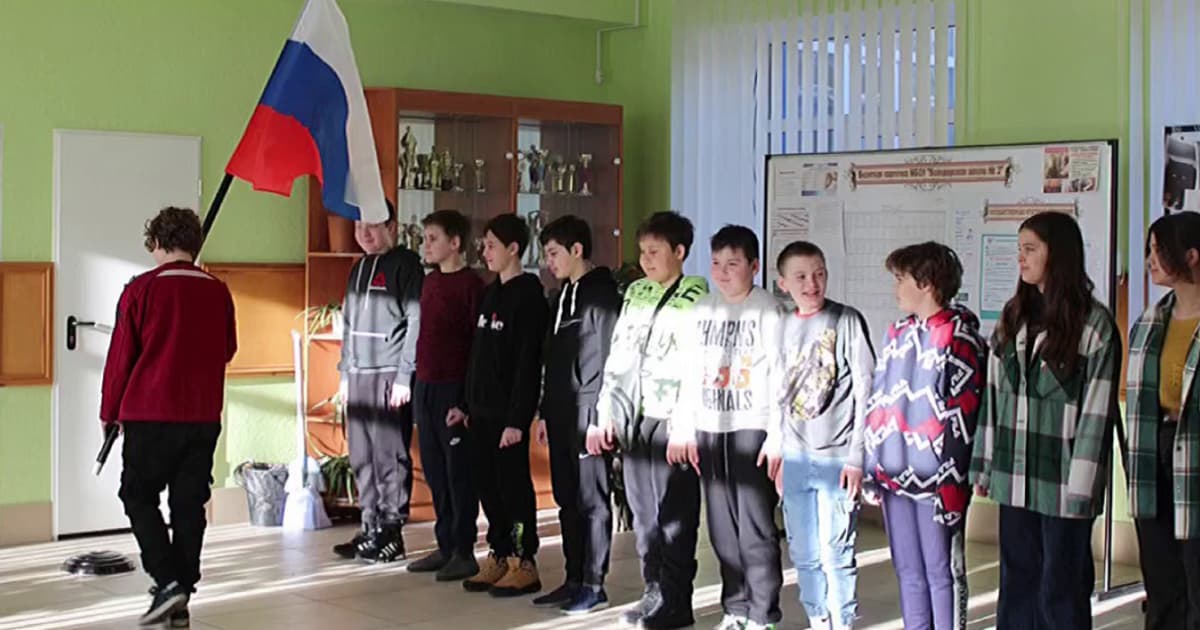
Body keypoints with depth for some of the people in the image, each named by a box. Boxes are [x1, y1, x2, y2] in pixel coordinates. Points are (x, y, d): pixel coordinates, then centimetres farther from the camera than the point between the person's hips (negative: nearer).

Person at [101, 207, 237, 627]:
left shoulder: (141, 290, -9)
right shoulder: (218, 293, 3)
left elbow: (120, 356, -4)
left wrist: (109, 412, 7)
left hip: (150, 415, -4)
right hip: (204, 417, 4)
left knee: (139, 496, 8)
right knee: (189, 504, 10)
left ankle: (168, 582, -8)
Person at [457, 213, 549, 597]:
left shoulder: (527, 296, -11)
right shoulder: (490, 293, 14)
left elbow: (528, 362, -16)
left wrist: (518, 418, -19)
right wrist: (468, 404, 16)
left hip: (508, 411, -8)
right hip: (482, 409, 8)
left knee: (513, 483, -2)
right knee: (486, 482, 11)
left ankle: (523, 564, 6)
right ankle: (499, 556, 20)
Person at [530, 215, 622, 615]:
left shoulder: (602, 294, -9)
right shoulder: (562, 296, 16)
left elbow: (609, 358, -14)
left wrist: (600, 416, -17)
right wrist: (545, 412, 15)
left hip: (588, 413, -8)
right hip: (561, 413, 8)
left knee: (592, 500, -1)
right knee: (567, 501, 11)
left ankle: (593, 586, 5)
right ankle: (574, 580, 18)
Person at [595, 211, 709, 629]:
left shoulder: (696, 301, -6)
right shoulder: (634, 295, 14)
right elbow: (616, 361, 17)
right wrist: (608, 416, 12)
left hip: (672, 422, -6)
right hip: (635, 421, 7)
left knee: (674, 516, -1)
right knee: (643, 516, 11)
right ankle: (653, 593, 21)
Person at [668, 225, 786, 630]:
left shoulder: (767, 311, -5)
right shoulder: (702, 310, 11)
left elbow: (778, 377, -9)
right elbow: (691, 373, 14)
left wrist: (776, 436, -13)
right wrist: (682, 429, 11)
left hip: (751, 428, -5)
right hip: (709, 428, 6)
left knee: (755, 525, -5)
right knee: (722, 526, 9)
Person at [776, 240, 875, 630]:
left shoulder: (847, 321, -4)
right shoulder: (783, 328, 9)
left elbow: (865, 391, -7)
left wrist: (856, 456, -11)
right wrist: (776, 454, 12)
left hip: (836, 458, -5)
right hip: (793, 458, 5)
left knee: (836, 552, -3)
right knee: (804, 553, 9)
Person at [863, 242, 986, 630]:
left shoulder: (959, 338, -10)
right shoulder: (898, 333, 13)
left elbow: (962, 413, -14)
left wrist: (951, 480, -16)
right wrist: (873, 467, 13)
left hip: (936, 477, -7)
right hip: (895, 475, 7)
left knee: (942, 572, 3)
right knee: (908, 572, 14)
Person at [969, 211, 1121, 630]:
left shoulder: (1094, 324, -9)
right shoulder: (1013, 317, 10)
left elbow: (1097, 412, -11)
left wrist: (1080, 487, -15)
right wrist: (984, 466, 10)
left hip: (1061, 482, -6)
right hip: (1014, 478, 6)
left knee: (1062, 592, 2)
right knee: (1017, 586, 13)